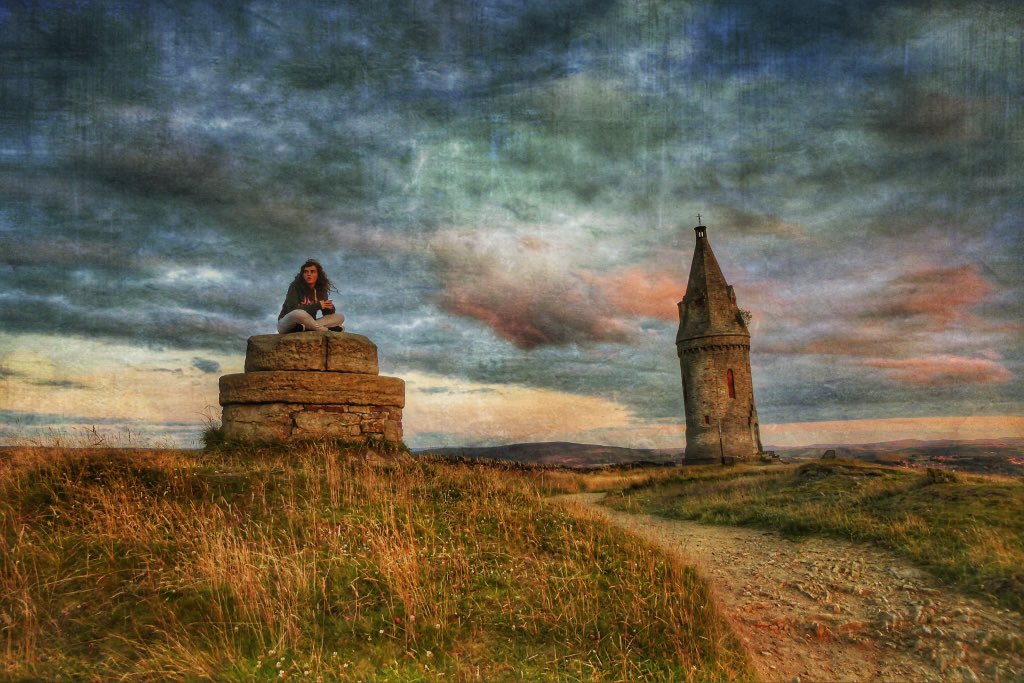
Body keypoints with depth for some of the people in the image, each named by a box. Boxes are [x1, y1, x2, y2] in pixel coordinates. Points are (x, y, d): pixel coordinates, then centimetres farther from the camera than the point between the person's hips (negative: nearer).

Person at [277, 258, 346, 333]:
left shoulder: (321, 290, 5)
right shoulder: (295, 286, -9)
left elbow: (327, 313, 2)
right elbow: (292, 309, -23)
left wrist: (329, 307, -22)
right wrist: (317, 305, -23)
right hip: (286, 324, -6)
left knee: (340, 317, -9)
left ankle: (304, 327, -30)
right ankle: (328, 330, -26)